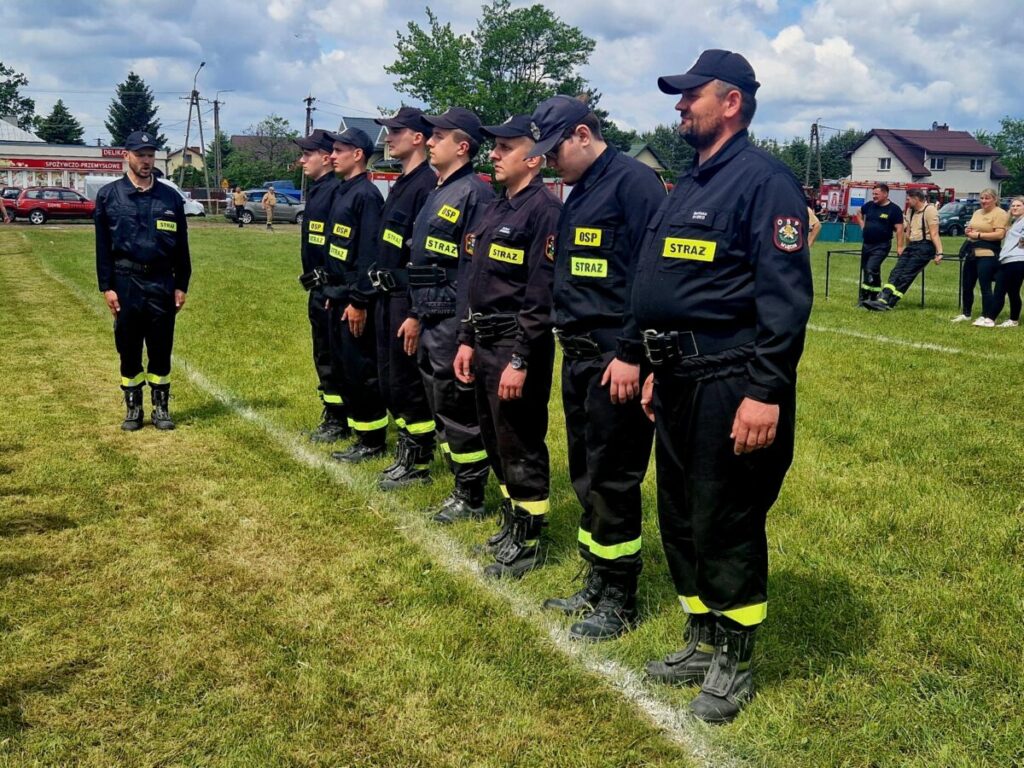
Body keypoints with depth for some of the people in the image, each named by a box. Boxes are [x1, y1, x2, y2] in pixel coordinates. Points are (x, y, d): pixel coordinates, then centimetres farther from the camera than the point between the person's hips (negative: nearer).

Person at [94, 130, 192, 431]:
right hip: (126, 282, -1)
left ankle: (161, 408, 18)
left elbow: (181, 246, 8)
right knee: (129, 350, 7)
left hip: (162, 283, 1)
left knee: (161, 349, 6)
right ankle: (133, 409, 18)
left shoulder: (171, 197, 6)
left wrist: (181, 286, 4)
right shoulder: (109, 195, 1)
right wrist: (107, 287, -5)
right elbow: (103, 246, 0)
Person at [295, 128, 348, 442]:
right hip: (318, 288, 10)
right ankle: (331, 416, 27)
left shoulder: (336, 190, -17)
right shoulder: (316, 190, 15)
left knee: (334, 357, -2)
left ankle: (340, 421, 8)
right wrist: (314, 283, 19)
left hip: (332, 287, -10)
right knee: (323, 355, 16)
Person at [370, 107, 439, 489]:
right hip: (387, 297, 10)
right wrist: (377, 296, 18)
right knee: (389, 381, 15)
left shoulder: (428, 185, -15)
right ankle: (405, 453, 26)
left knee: (409, 384, -2)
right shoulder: (401, 184, 15)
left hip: (408, 300, -10)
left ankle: (418, 464, 10)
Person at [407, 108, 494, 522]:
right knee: (440, 407, 15)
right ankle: (461, 486, 27)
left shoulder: (474, 193, -13)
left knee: (459, 410, -1)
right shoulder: (436, 194, 16)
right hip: (430, 320, 10)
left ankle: (471, 499, 11)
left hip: (454, 321, -10)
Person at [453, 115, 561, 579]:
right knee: (494, 440, 17)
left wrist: (521, 361, -21)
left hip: (517, 346, -9)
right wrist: (467, 340, 14)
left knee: (521, 447, 1)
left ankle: (528, 541, 14)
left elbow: (542, 294, -19)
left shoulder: (544, 210, -14)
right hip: (483, 343, 9)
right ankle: (511, 522, 32)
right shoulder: (494, 209, 14)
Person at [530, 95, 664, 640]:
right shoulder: (577, 195, 17)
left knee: (611, 478, -2)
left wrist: (632, 354, -21)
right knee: (584, 475, 14)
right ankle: (597, 583, 28)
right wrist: (566, 334, 15)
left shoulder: (633, 182, -12)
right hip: (577, 356, 9)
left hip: (615, 360, -9)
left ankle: (619, 600, 12)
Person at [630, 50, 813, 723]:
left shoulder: (764, 180, -12)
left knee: (726, 525, 0)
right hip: (681, 379, 10)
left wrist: (766, 392, -23)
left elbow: (785, 296, -19)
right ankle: (704, 640, 32)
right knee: (680, 517, 16)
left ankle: (735, 662, 17)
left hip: (731, 384, -9)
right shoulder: (691, 184, 17)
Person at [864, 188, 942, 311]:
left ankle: (888, 304, -15)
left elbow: (934, 234, -17)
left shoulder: (929, 210, -11)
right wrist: (905, 249, 26)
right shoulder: (911, 210, 14)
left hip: (924, 247, -8)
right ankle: (882, 299, -16)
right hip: (912, 246, 8)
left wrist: (939, 252, -22)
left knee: (906, 275, -12)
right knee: (896, 272, -6)